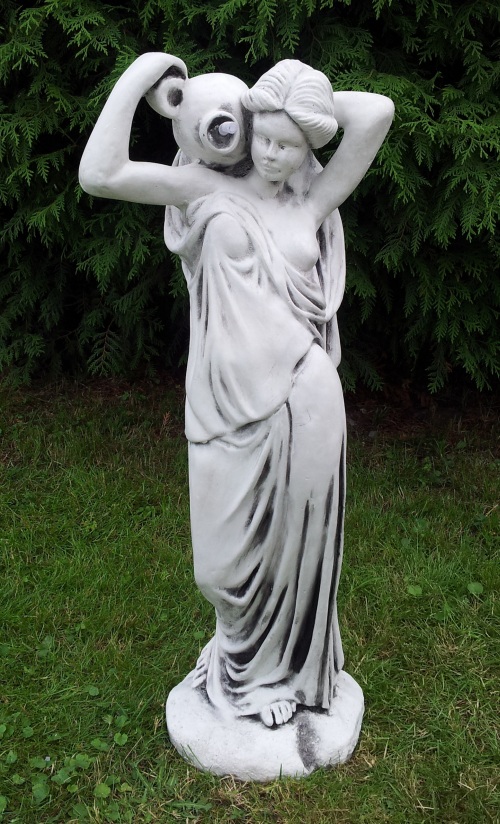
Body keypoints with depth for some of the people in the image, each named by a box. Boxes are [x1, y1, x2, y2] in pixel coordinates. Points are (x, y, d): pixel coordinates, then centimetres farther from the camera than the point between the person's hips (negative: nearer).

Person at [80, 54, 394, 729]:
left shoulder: (314, 203, 9)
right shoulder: (209, 189, 5)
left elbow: (376, 112, 0)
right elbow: (100, 174, -6)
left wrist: (311, 104, 9)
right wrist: (139, 77, -2)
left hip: (301, 400, 1)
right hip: (227, 405, -1)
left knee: (293, 541, 14)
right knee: (231, 551, 11)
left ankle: (289, 669, 40)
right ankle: (243, 660, 42)